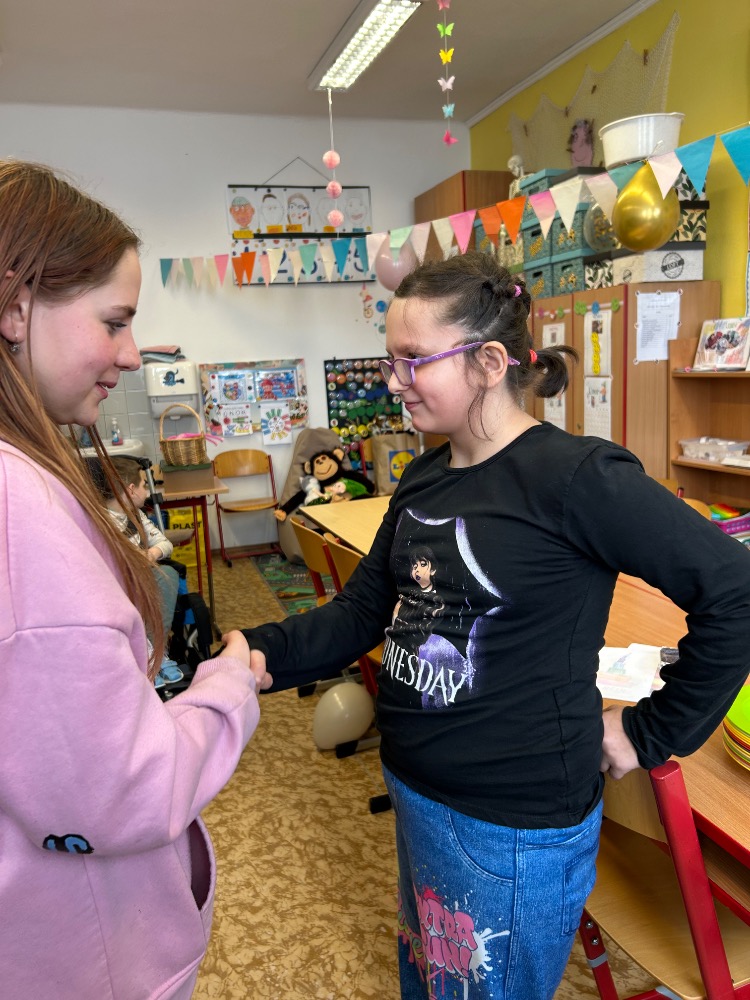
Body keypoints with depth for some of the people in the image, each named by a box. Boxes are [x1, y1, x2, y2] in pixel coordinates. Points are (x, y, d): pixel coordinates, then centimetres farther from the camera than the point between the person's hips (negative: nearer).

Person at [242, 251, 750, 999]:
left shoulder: (574, 477, -22)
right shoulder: (424, 478, 2)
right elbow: (362, 612, 3)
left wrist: (653, 733, -14)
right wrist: (265, 654, -12)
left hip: (514, 825, -7)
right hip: (415, 796, 7)